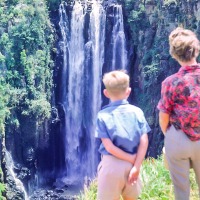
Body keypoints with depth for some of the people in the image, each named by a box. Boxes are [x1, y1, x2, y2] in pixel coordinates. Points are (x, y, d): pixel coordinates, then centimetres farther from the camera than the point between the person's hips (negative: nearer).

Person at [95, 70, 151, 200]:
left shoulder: (103, 115, -6)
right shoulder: (137, 112, 0)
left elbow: (109, 146, -12)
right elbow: (144, 142, -6)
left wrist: (132, 159, -5)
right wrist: (136, 165, -6)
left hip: (112, 164, -3)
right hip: (132, 164, 3)